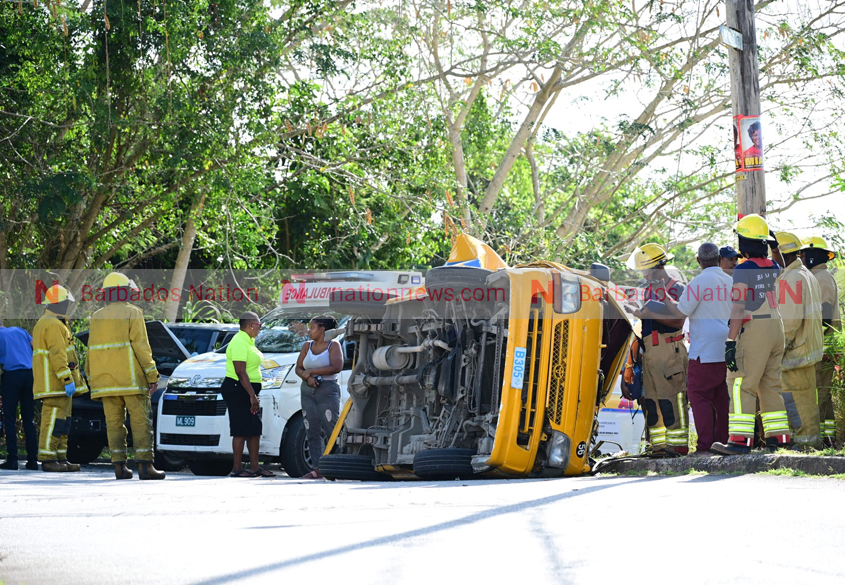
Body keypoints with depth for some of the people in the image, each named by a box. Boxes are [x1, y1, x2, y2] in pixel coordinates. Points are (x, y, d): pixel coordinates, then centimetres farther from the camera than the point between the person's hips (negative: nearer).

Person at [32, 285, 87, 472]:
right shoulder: (54, 325, -13)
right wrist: (68, 380, -24)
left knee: (62, 421, 11)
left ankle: (60, 458, 13)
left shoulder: (44, 323, 22)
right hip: (55, 384, -11)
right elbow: (57, 355, -22)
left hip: (58, 386, 11)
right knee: (53, 421, -11)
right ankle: (48, 460, -13)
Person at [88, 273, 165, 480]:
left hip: (106, 379, 5)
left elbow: (92, 351, 13)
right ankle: (145, 466, -12)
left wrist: (93, 378, 18)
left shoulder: (97, 317, 14)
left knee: (114, 422, 4)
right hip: (130, 377, -5)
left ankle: (119, 465, -1)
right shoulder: (132, 313, -2)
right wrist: (152, 376, -8)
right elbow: (141, 346, -9)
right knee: (140, 421, -5)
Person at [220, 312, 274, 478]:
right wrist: (252, 395, -24)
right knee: (241, 430, -9)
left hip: (247, 391, 11)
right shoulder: (239, 343, -16)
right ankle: (237, 468, -6)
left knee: (254, 429, 10)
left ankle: (254, 467, 13)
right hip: (237, 390, -11)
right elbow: (240, 372, -22)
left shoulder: (247, 341, 18)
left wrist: (253, 394, 24)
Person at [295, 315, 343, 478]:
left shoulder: (333, 345, -2)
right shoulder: (307, 346, 14)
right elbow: (298, 368, 11)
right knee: (312, 432, 2)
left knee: (332, 430, -11)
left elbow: (337, 367, -16)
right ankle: (316, 469, 4)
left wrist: (312, 371, -13)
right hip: (308, 391, 5)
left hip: (327, 391, -5)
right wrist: (307, 377, -10)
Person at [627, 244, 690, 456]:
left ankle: (678, 444, -8)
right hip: (649, 352, 8)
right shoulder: (648, 291, 21)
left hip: (669, 350, -8)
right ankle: (659, 445, 8)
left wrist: (650, 315, -22)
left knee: (671, 399, -10)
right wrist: (637, 314, 7)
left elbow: (678, 320, -17)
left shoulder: (677, 289, -4)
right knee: (651, 400, 5)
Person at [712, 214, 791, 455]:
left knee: (741, 385, -7)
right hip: (777, 327, 8)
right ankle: (779, 435, 15)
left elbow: (738, 308, -16)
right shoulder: (774, 268, 9)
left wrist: (731, 342, -17)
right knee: (770, 384, 15)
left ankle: (740, 439, -12)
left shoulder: (743, 269, -11)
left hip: (755, 329, -8)